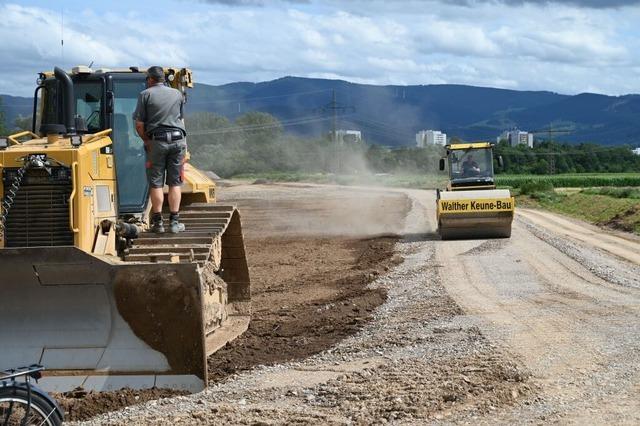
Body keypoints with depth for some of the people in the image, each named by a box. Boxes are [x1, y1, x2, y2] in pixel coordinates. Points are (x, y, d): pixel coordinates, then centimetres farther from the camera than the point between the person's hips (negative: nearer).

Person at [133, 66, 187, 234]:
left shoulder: (145, 94, 1)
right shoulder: (177, 94, 13)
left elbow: (139, 125, -3)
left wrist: (146, 141, 9)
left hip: (157, 141, -2)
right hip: (178, 140, 3)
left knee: (156, 183, 3)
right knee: (175, 183, 6)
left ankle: (158, 222, 2)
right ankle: (174, 222, 5)